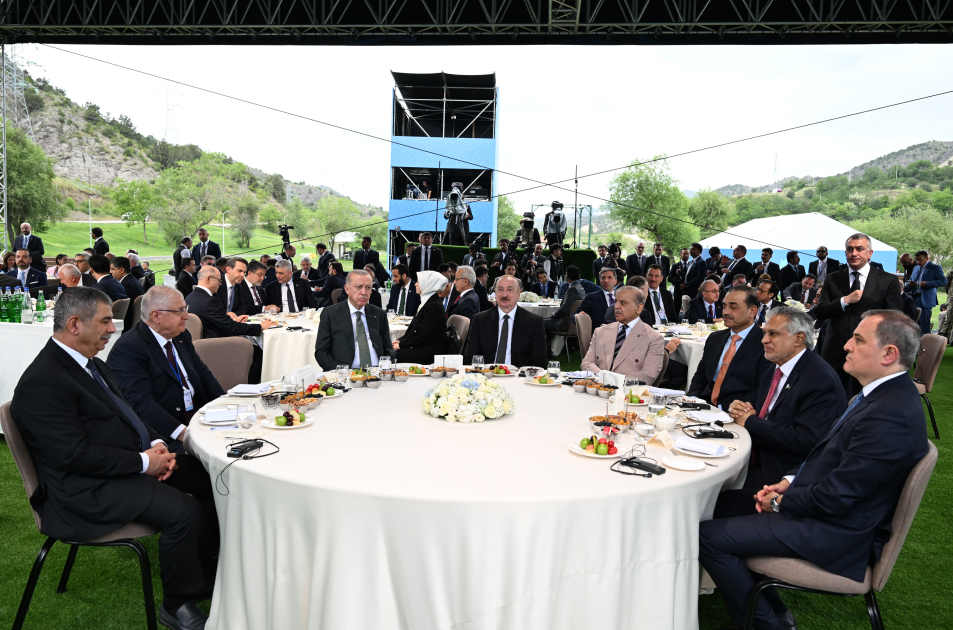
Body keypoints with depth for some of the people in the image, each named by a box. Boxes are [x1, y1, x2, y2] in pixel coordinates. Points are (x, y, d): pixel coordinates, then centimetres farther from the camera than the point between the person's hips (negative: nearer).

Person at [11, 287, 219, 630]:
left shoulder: (89, 362, 11)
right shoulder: (42, 382, -19)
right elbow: (75, 455, -24)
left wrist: (156, 443, 1)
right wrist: (144, 462, -19)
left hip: (136, 459, 10)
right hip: (89, 486, -10)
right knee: (184, 511, -26)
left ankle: (205, 569, 17)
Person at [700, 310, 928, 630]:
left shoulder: (891, 416, -28)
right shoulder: (881, 394, 6)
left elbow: (836, 496, -26)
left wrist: (782, 502, -11)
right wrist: (789, 480, 2)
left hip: (834, 532, -10)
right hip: (823, 507, 11)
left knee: (709, 537, -14)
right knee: (725, 501, 16)